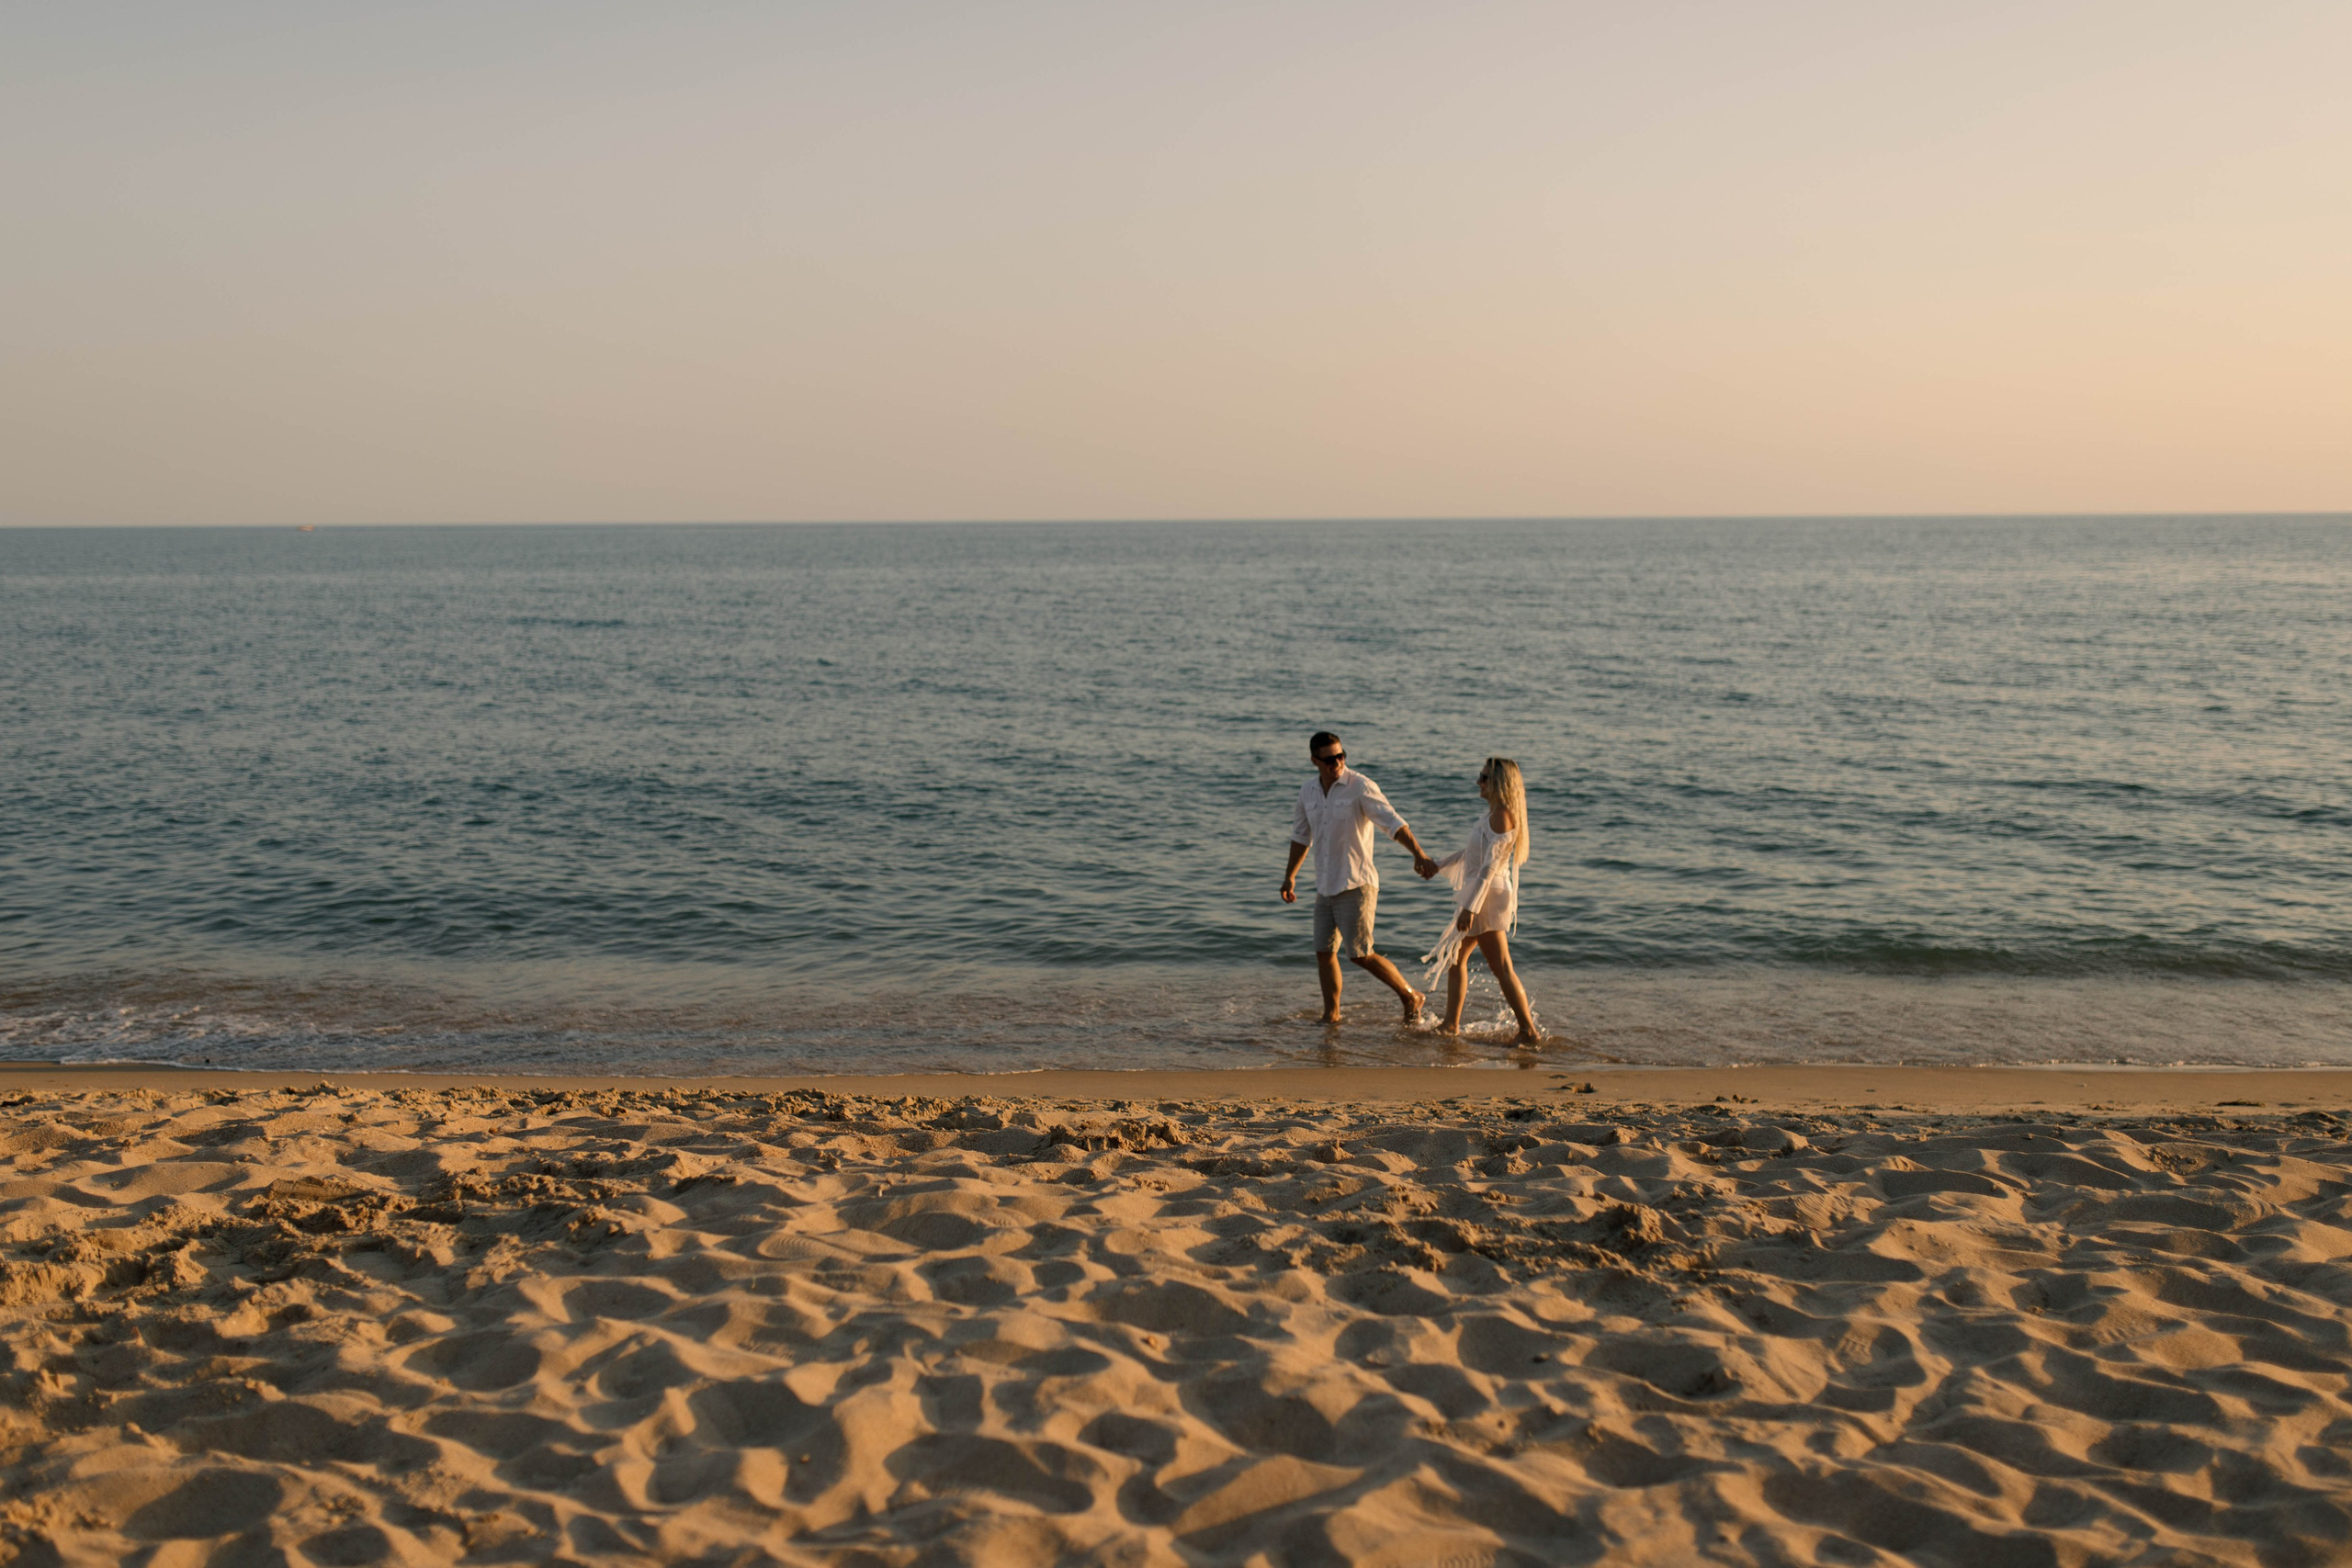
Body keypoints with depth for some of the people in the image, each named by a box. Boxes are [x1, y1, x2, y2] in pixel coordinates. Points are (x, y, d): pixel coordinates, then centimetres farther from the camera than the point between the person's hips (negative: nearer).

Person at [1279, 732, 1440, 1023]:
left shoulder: (1360, 787, -13)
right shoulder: (1307, 792, 6)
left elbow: (1392, 821, -22)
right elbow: (1301, 835, 21)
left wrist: (1419, 855, -35)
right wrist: (1290, 876, 25)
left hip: (1356, 885, -6)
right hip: (1325, 887, 6)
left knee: (1361, 955, -7)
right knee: (1324, 953, 8)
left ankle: (1411, 997, 10)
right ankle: (1331, 1015, 20)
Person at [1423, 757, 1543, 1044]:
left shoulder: (1502, 815, -19)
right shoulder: (1496, 813, 12)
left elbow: (1489, 866, -24)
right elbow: (1473, 849, 27)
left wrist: (1470, 907, -26)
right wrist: (1439, 865, 35)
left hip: (1488, 896, -10)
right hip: (1481, 893, 10)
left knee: (1501, 968, -8)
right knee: (1455, 957, 17)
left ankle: (1529, 1032, -6)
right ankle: (1451, 1024, 24)